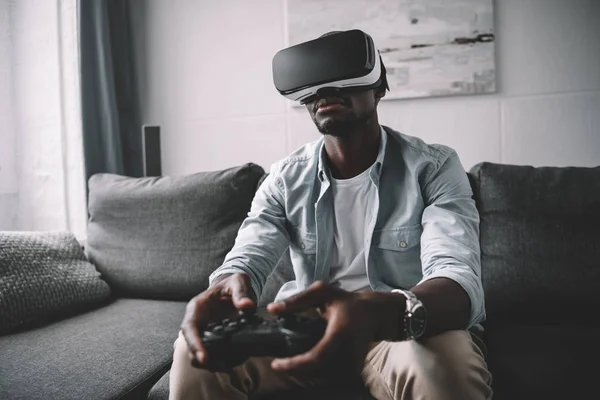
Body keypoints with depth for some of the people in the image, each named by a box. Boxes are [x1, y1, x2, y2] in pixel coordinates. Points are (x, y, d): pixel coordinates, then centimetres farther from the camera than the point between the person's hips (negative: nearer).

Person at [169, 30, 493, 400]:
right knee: (199, 351, -19)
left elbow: (461, 281, -26)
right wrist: (228, 289, -38)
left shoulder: (434, 167, -12)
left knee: (444, 370, -36)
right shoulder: (285, 178, -1)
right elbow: (245, 261, -11)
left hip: (413, 326, -1)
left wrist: (382, 313, -50)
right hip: (311, 324, 3)